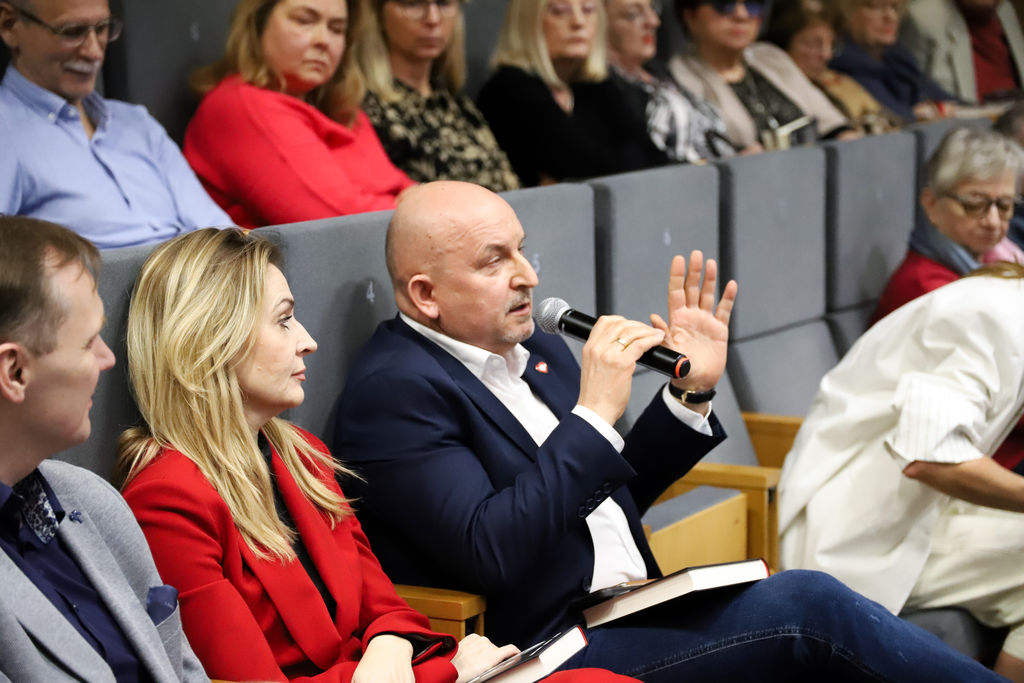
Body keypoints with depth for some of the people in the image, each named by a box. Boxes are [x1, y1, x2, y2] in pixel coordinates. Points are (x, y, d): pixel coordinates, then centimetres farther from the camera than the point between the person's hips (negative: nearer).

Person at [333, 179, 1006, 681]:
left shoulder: (537, 350, 15)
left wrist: (691, 393, 8)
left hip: (633, 611, 8)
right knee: (807, 606, -19)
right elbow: (489, 553, -22)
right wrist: (594, 413, -21)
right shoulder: (393, 388, -11)